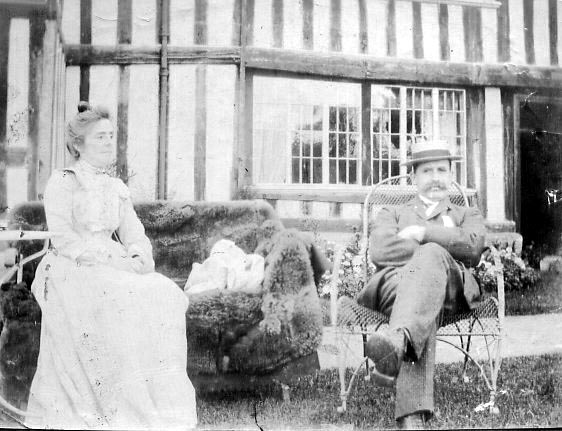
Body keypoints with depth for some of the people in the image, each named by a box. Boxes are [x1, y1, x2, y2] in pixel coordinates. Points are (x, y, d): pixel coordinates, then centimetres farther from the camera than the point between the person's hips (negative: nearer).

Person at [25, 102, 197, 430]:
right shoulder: (62, 182, 1)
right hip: (72, 271, -5)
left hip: (112, 268, 5)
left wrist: (137, 257, -12)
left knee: (166, 295, -21)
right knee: (122, 301, -34)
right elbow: (64, 238, -10)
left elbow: (134, 233, 11)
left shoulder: (118, 189, 19)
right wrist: (112, 258, -20)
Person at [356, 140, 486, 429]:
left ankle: (398, 340, -68)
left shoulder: (468, 216, 35)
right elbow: (379, 251, 7)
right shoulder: (391, 214, 33)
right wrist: (442, 248, 1)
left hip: (450, 285, 0)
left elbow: (473, 247, 7)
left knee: (430, 257, -39)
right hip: (396, 281, 0)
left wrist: (423, 233, 1)